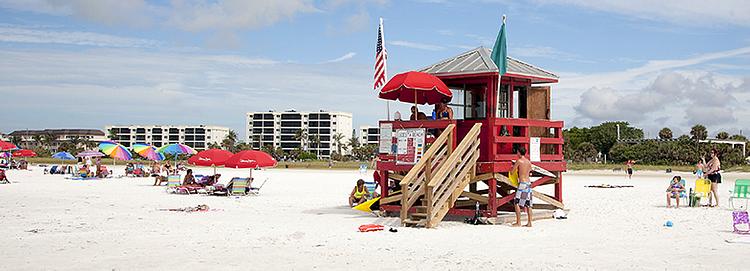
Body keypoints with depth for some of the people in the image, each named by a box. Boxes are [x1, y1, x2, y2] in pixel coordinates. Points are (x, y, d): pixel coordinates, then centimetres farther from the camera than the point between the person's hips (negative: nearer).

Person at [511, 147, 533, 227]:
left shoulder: (519, 161, -8)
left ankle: (518, 222, -6)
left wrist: (513, 166, 20)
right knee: (528, 204, 9)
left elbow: (512, 171, -1)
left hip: (522, 183, -7)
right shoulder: (529, 162, 11)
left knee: (516, 203, -3)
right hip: (528, 183, 7)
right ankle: (529, 222, 9)